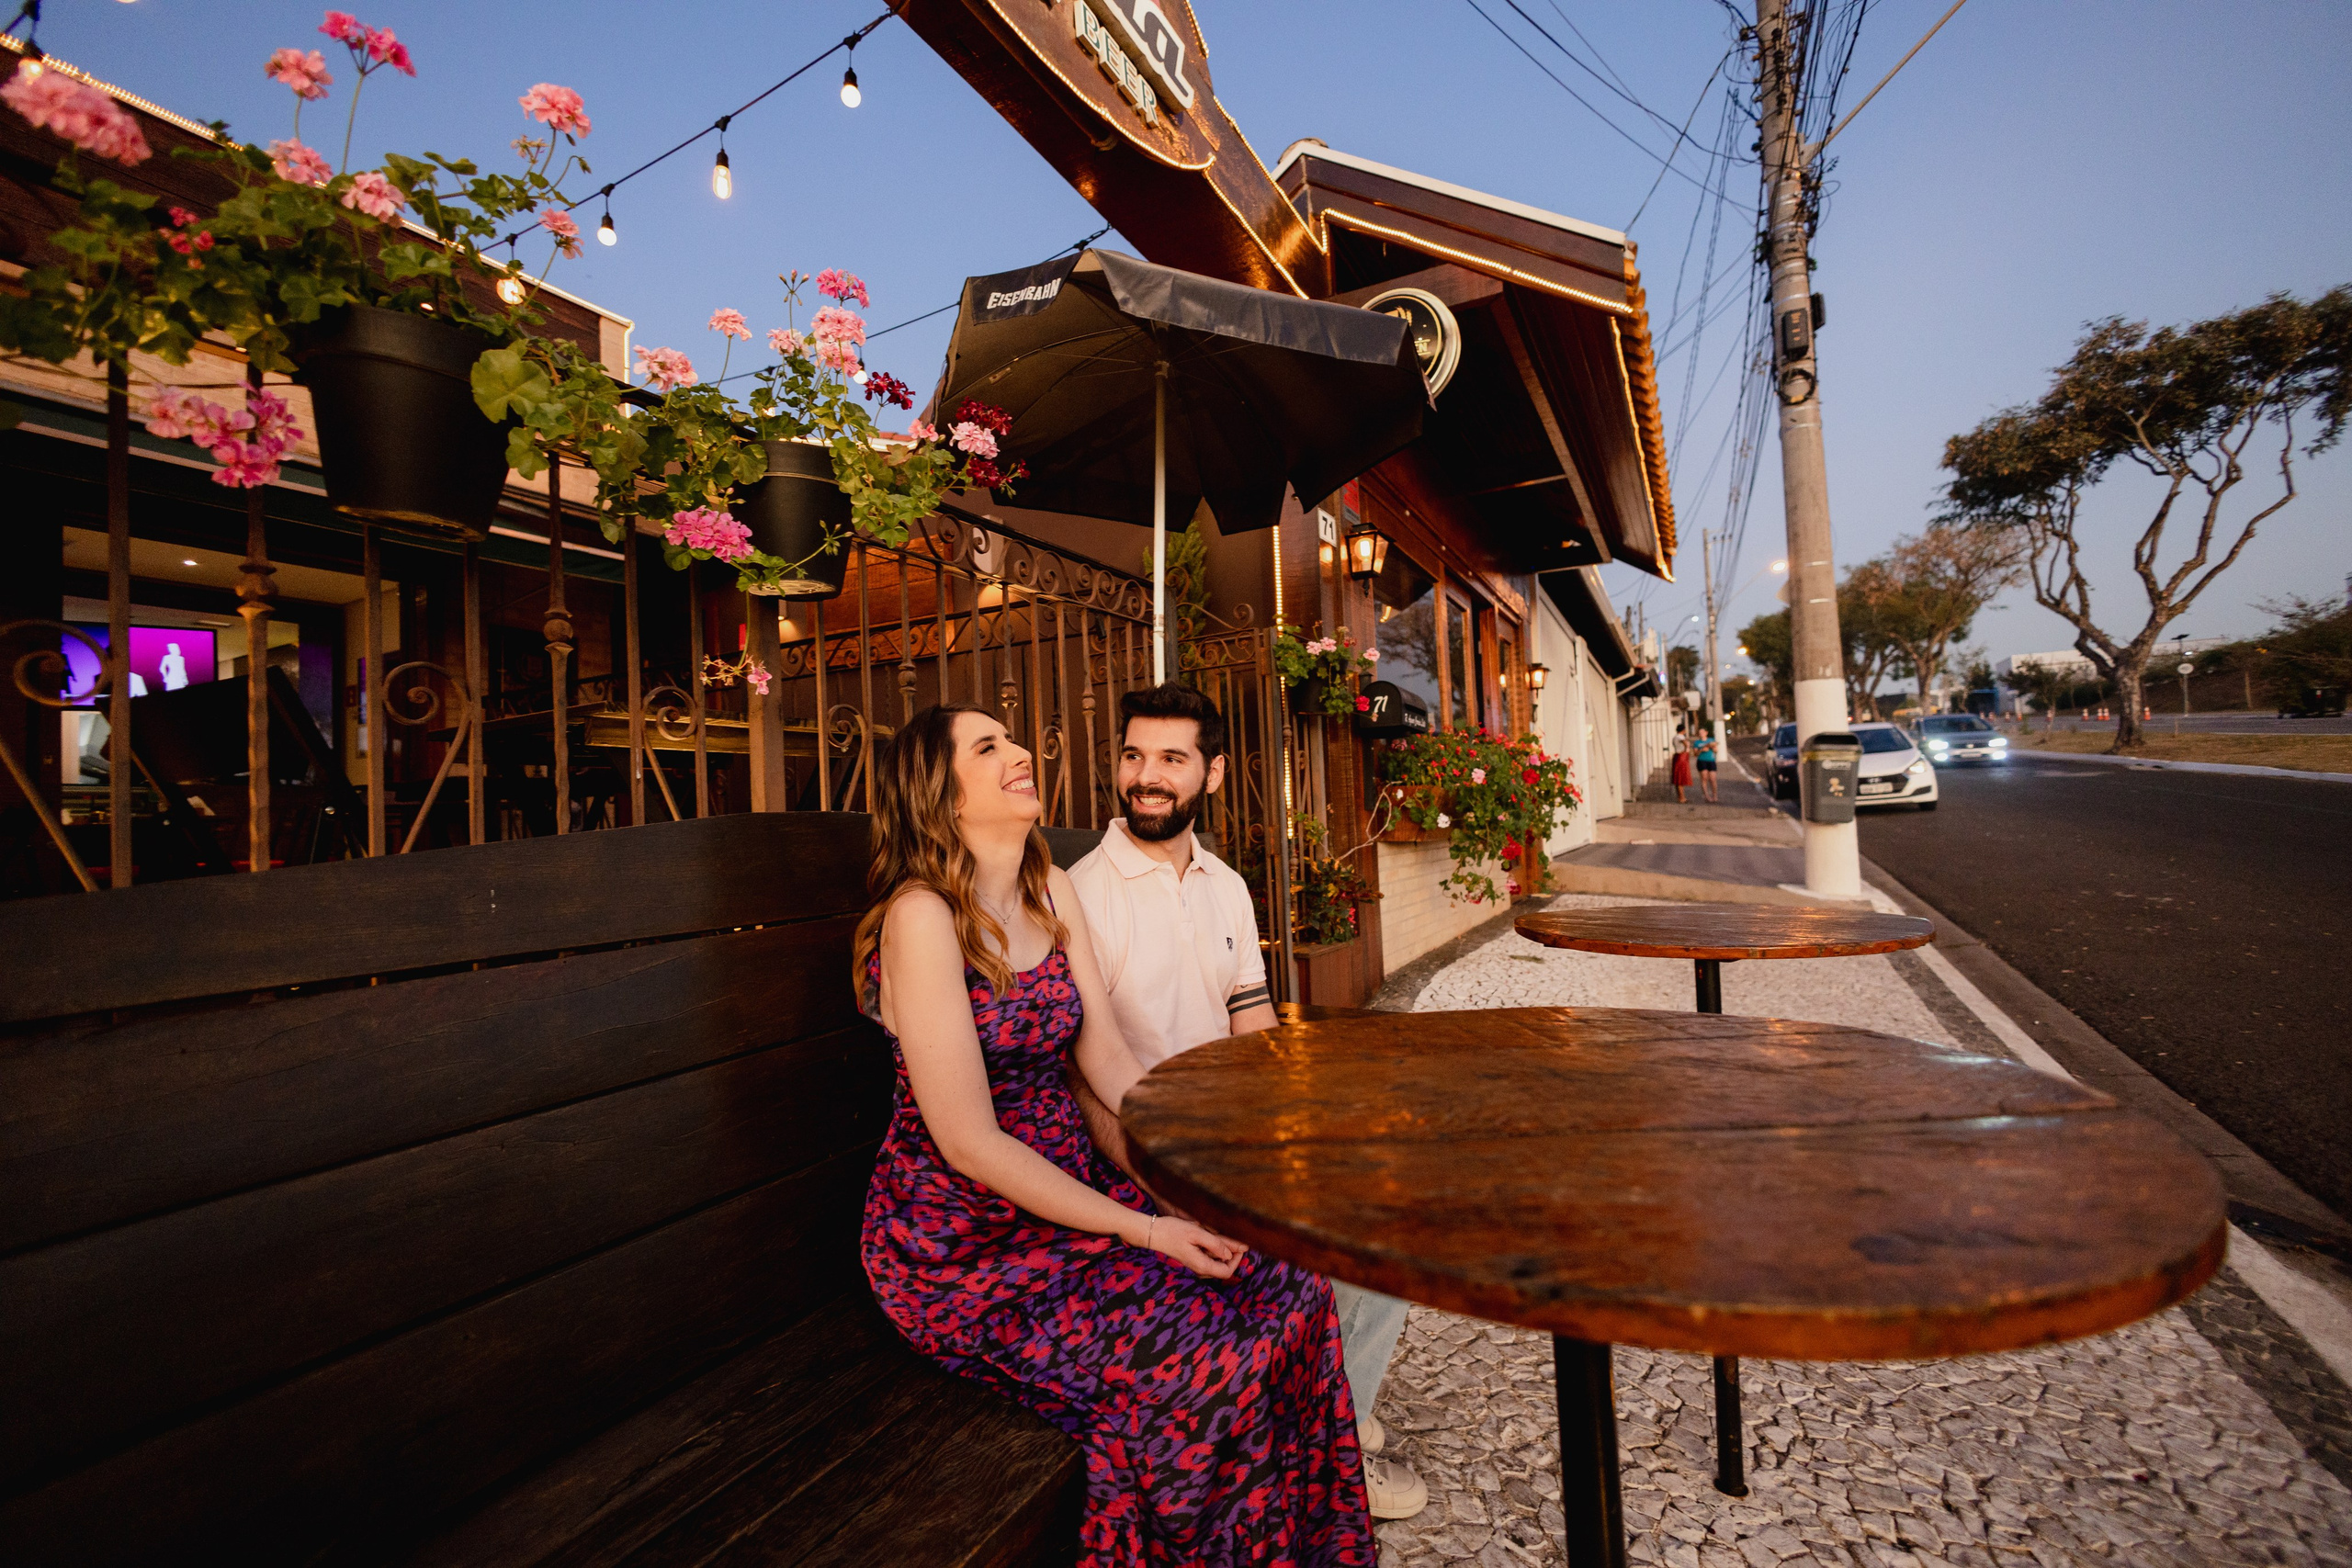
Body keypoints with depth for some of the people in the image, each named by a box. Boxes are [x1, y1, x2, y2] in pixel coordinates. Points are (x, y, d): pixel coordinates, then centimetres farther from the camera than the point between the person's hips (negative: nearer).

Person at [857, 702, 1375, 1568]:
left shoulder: (1053, 892, 4)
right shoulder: (923, 916, -19)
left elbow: (1106, 1055, 1)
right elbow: (970, 1145, -20)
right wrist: (1143, 1231, -18)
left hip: (1069, 1185, 6)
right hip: (959, 1238, -6)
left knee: (1285, 1286, -6)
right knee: (1189, 1364, -20)